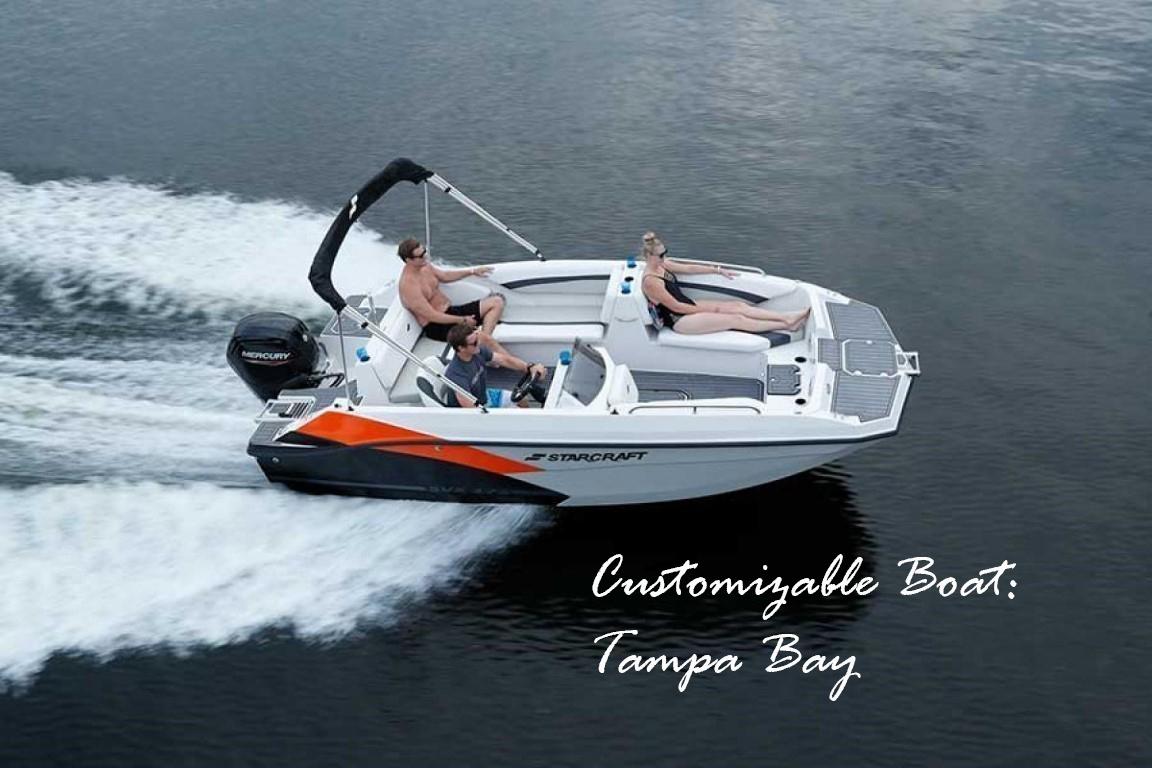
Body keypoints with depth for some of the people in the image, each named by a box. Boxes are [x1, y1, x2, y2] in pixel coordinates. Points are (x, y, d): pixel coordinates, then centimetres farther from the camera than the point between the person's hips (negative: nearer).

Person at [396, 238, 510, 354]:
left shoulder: (423, 266, 4)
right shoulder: (408, 285, -23)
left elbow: (444, 276, 25)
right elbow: (432, 316, -23)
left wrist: (472, 271, 16)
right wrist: (463, 320, -18)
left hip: (450, 312, 10)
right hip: (436, 327, -10)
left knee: (497, 302, 0)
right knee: (483, 338, -31)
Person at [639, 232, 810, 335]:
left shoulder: (661, 265, 4)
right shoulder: (650, 281, -23)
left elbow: (689, 268, 13)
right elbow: (675, 306, -20)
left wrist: (719, 270, 12)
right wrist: (703, 310, -11)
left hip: (689, 307, 9)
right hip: (679, 321, -9)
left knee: (738, 306, -3)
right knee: (735, 319, -12)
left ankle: (789, 317, -4)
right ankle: (787, 325, -6)